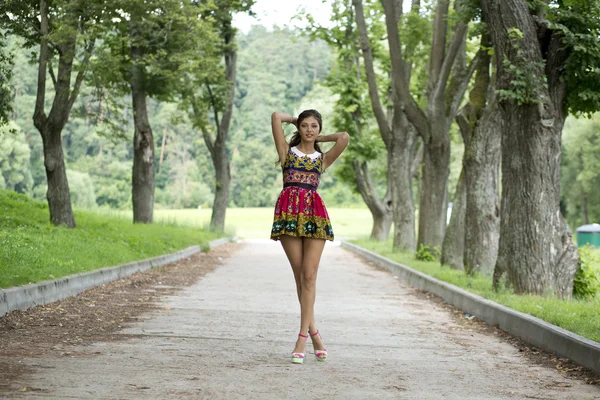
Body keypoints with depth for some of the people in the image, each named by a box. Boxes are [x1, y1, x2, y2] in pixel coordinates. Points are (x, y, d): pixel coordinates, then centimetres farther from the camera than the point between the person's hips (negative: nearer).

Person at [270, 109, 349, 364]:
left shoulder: (323, 158, 17)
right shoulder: (287, 151, 16)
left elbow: (344, 138, 2)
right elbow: (276, 117, 8)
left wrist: (320, 139, 16)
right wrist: (296, 120, 23)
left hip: (314, 212, 0)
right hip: (289, 211, 0)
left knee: (309, 276, -7)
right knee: (300, 276, 1)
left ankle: (302, 337, -9)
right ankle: (313, 331, 8)